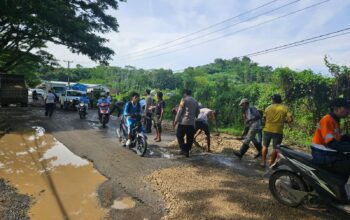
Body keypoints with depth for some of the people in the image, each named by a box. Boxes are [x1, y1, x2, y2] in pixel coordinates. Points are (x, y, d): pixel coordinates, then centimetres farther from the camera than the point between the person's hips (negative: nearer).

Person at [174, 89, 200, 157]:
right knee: (190, 138, 10)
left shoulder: (184, 100, -4)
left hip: (183, 122, -5)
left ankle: (183, 149, -2)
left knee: (179, 136, 9)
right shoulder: (195, 101, 13)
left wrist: (176, 121, -5)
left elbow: (180, 111, -9)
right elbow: (197, 112, 16)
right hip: (192, 123, 5)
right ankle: (187, 151, 14)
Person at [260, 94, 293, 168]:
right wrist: (284, 121, 9)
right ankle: (271, 164, 14)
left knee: (265, 146, 16)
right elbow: (290, 119, -10)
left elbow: (264, 119, 8)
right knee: (275, 148, 9)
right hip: (278, 131, -1)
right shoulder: (285, 108, -1)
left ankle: (263, 161, 15)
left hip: (267, 130, 1)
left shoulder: (268, 108, 3)